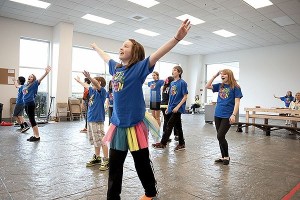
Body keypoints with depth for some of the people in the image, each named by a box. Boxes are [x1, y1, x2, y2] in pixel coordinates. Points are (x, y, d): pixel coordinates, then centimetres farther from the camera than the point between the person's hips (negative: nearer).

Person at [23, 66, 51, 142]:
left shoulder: (34, 84, -6)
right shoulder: (25, 85, 15)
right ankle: (34, 135, 20)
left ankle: (37, 136, 0)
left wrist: (46, 73, -40)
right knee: (31, 120, 11)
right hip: (26, 104, 8)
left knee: (32, 120, -6)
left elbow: (40, 80, -22)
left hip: (31, 104, -7)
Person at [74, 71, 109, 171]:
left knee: (102, 141, -5)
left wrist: (89, 77, -46)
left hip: (98, 120, -9)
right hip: (90, 120, 9)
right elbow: (86, 86, 33)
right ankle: (97, 158, 28)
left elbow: (97, 84, -30)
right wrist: (79, 80, 49)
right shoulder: (93, 91, 14)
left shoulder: (102, 91, -9)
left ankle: (106, 160, 3)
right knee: (95, 141, 17)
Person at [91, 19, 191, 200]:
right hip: (118, 124, 6)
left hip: (135, 123, -6)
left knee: (142, 163, 13)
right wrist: (96, 47, 46)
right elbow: (106, 57, 29)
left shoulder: (139, 67, -10)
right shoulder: (116, 67, 8)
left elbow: (158, 54, -25)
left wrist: (177, 38, -38)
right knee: (114, 165, 15)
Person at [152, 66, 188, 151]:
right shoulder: (172, 83, 12)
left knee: (169, 125, -6)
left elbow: (185, 97, -11)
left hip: (178, 109, -7)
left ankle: (163, 143, 2)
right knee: (177, 126, 12)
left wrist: (177, 107, -18)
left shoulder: (182, 83, -9)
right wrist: (168, 108, 14)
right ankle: (182, 144, 22)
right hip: (171, 108, 7)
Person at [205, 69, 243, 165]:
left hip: (227, 116, -6)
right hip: (217, 115, 6)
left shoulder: (235, 87, -5)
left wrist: (233, 115, -19)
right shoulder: (220, 86, 11)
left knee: (220, 136, -9)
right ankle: (223, 157, 24)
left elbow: (237, 102, -9)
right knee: (220, 137, 11)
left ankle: (226, 156, 12)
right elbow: (207, 86, 10)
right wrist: (215, 76, 5)